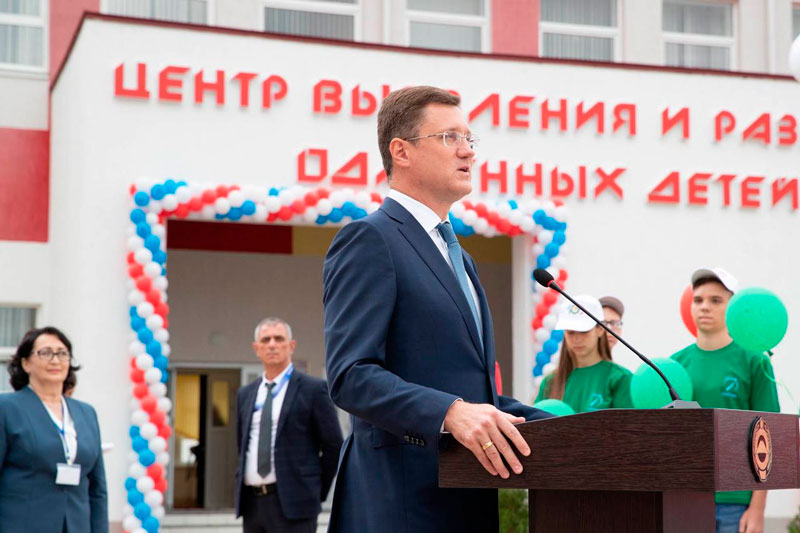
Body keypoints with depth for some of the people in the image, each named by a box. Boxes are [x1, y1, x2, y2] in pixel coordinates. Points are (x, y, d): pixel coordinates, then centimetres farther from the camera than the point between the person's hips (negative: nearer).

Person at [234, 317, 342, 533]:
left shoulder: (313, 389, -2)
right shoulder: (245, 394, 15)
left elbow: (333, 446, -2)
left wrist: (315, 492, 0)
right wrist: (241, 488, 15)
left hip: (292, 501, -6)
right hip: (252, 503, 6)